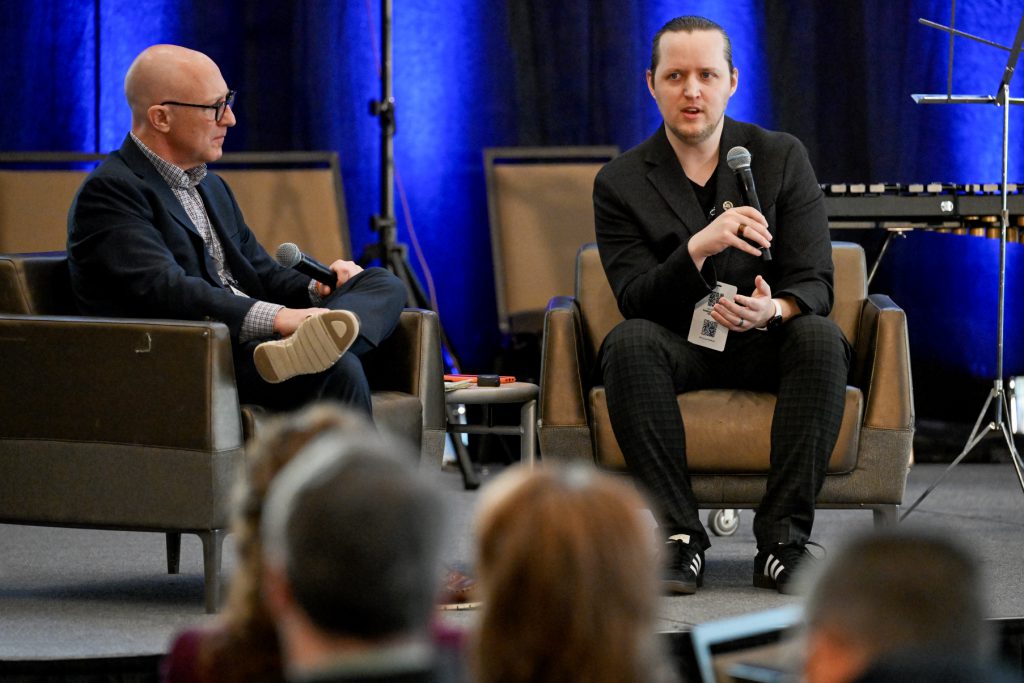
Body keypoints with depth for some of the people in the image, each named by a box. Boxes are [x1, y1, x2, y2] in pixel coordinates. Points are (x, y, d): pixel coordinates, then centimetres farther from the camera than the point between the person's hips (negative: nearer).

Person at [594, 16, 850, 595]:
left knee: (822, 338, -32)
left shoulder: (783, 157, 0)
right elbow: (636, 301, -12)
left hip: (768, 343, 0)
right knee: (627, 342, -33)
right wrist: (697, 249, -31)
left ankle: (784, 538, -30)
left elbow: (815, 284, -6)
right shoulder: (621, 183, -1)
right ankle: (679, 538, -31)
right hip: (679, 347, 0)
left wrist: (772, 310, -31)